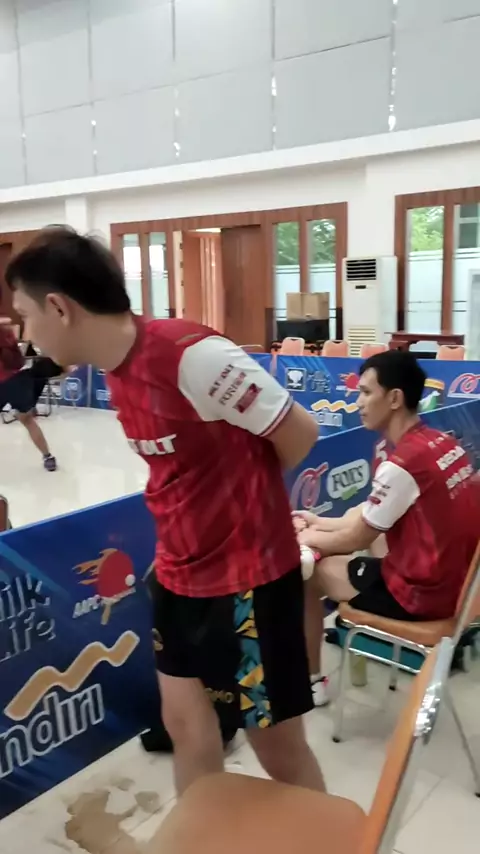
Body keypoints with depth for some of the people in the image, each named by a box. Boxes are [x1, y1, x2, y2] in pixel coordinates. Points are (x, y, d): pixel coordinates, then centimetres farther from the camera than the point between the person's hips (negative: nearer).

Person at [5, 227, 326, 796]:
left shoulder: (191, 355, -26)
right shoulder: (116, 370, 2)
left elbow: (299, 433, -16)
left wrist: (247, 493, 0)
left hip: (247, 575, -8)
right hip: (180, 573, 8)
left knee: (278, 744, 9)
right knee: (182, 720, 20)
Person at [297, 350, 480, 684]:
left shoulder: (402, 465, -25)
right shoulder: (443, 442, 1)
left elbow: (357, 538, -11)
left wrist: (312, 538, 7)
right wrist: (323, 523, 14)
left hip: (424, 594, -8)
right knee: (371, 528, 26)